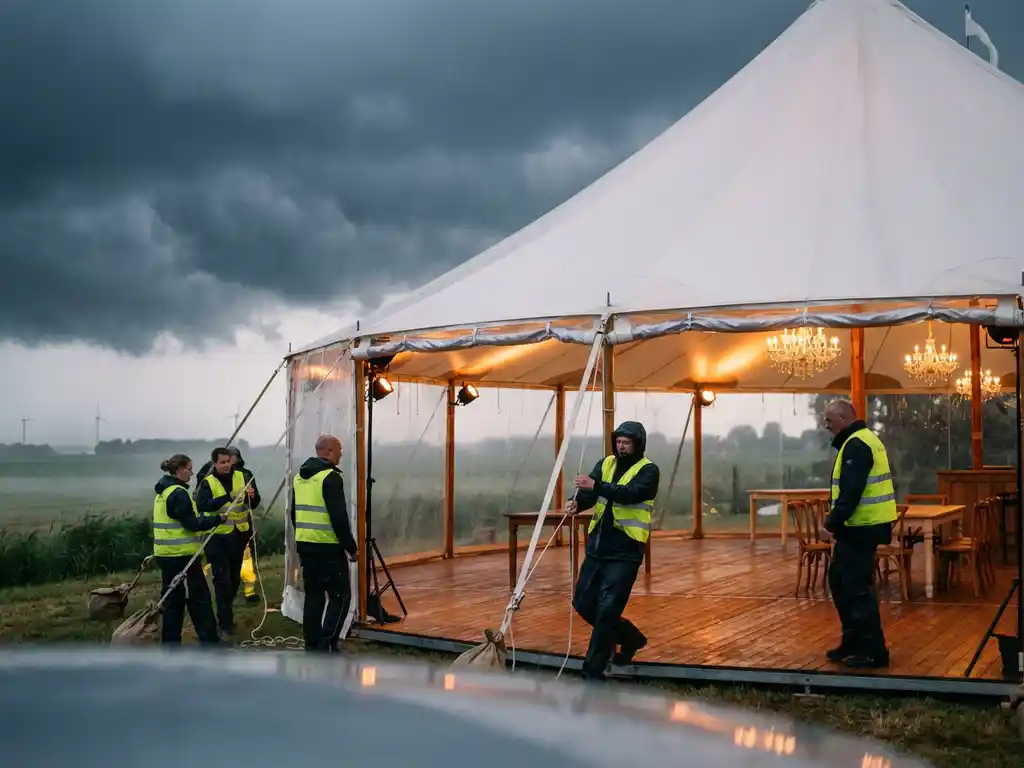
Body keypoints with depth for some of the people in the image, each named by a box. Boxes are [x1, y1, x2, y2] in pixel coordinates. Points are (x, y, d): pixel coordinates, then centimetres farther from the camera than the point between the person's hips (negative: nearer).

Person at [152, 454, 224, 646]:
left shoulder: (163, 491, 15)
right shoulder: (179, 493, -16)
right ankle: (209, 640, 2)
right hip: (181, 554, -9)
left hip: (167, 553, 9)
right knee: (199, 597, -2)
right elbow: (191, 523, -19)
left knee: (174, 597, 13)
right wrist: (218, 519, -12)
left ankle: (170, 642, 15)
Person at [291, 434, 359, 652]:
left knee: (313, 595, 14)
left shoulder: (300, 476, 13)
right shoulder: (330, 477, -15)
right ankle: (327, 644, -9)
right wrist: (351, 547, -11)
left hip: (305, 546, 8)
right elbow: (339, 517, -19)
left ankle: (312, 644, 15)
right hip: (328, 547, -8)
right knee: (340, 595, -2)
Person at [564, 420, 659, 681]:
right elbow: (589, 492, -4)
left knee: (607, 609, -10)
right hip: (597, 546, 7)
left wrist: (597, 486, -37)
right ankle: (630, 637, 33)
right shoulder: (606, 463, 10)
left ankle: (593, 671, 0)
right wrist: (577, 502, -27)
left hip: (625, 551, -6)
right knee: (583, 604, 11)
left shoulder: (648, 470, -6)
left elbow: (632, 493, -25)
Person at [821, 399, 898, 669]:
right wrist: (838, 520, 17)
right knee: (840, 581, 17)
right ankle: (853, 642, 25)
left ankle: (873, 651, 1)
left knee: (856, 587, -5)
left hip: (861, 528, -11)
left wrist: (834, 521, -19)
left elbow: (851, 491, -24)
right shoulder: (860, 441, 17)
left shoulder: (856, 445, -16)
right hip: (859, 526, 11)